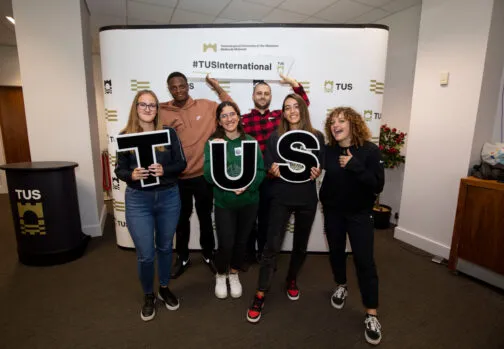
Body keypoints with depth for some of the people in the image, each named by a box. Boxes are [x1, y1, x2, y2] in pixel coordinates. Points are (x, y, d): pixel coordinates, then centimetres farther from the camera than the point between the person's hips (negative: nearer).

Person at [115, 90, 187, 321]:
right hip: (138, 200, -1)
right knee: (145, 254, 5)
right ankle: (148, 295, 32)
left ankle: (165, 289, 40)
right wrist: (132, 175, -20)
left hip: (169, 197, 1)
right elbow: (119, 170, 1)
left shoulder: (169, 133, -1)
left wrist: (164, 170, -20)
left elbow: (181, 163, -2)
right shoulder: (125, 136, -1)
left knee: (165, 248, 17)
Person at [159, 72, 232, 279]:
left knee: (205, 217, 17)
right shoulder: (162, 111, -2)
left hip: (203, 175, 0)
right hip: (177, 178, 1)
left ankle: (208, 255, 38)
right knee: (181, 219, 17)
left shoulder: (206, 106, -1)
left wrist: (219, 89, -2)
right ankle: (182, 258, 38)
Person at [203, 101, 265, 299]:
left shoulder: (250, 142, -1)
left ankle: (234, 274, 42)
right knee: (226, 244, -1)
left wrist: (247, 185, -19)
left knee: (241, 241, 15)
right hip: (224, 203, -2)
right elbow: (209, 176, -13)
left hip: (249, 202, 2)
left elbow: (261, 171, -2)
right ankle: (220, 275, 31)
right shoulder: (213, 143, -6)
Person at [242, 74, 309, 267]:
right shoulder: (244, 120, -1)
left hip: (271, 175, 2)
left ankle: (263, 254, 33)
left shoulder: (279, 115, 7)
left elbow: (304, 103, 8)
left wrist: (294, 83, -1)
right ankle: (249, 253, 31)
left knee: (266, 217, 15)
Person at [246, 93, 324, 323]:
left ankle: (292, 279, 41)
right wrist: (273, 170, -21)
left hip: (307, 198, 2)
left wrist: (317, 171, -14)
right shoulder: (275, 137, 1)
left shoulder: (317, 136, 3)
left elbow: (321, 165, 8)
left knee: (300, 244, 16)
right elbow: (267, 167, 1)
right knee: (272, 246, -5)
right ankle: (260, 295, 7)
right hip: (281, 198, -2)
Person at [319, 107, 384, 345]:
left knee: (364, 260, -2)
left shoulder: (370, 150, -14)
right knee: (336, 251, 16)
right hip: (333, 212, 3)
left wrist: (354, 166, -30)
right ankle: (341, 287, 43)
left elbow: (378, 185, -21)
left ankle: (371, 315, 12)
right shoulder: (328, 151, -8)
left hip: (360, 213, -2)